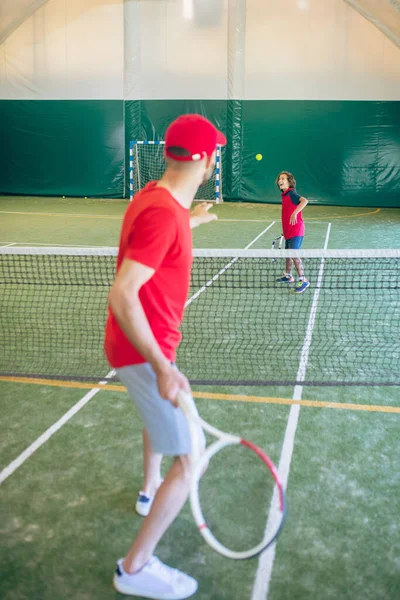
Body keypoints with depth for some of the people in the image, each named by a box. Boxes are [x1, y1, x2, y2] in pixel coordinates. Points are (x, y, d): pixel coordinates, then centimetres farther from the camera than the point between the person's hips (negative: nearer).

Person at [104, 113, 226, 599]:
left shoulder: (155, 197, 2)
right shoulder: (163, 214, -27)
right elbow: (122, 296, -32)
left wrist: (193, 221, 41)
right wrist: (162, 367, -33)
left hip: (147, 347, 10)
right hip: (144, 353, -10)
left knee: (161, 415, 34)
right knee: (189, 462, -6)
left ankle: (151, 489, 58)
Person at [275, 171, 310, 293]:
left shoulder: (292, 193, -14)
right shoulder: (284, 195, 13)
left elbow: (304, 200, -32)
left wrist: (295, 213, -43)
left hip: (295, 230, -9)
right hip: (288, 231, 10)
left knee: (294, 254, -14)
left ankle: (303, 281, -6)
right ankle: (288, 276, 36)